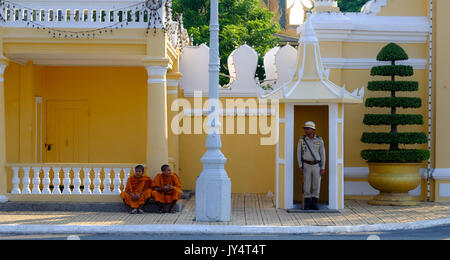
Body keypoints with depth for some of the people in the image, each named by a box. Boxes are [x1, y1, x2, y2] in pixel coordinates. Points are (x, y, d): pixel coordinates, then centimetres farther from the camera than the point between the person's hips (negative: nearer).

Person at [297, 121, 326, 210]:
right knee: (307, 185, 0)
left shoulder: (319, 140, -7)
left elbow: (323, 154, -3)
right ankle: (307, 204, 9)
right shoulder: (302, 140, -6)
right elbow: (299, 153, -1)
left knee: (316, 185, 1)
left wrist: (323, 168, -7)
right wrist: (300, 166, -9)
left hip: (317, 165, 0)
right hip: (306, 165, 0)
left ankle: (314, 204, 10)